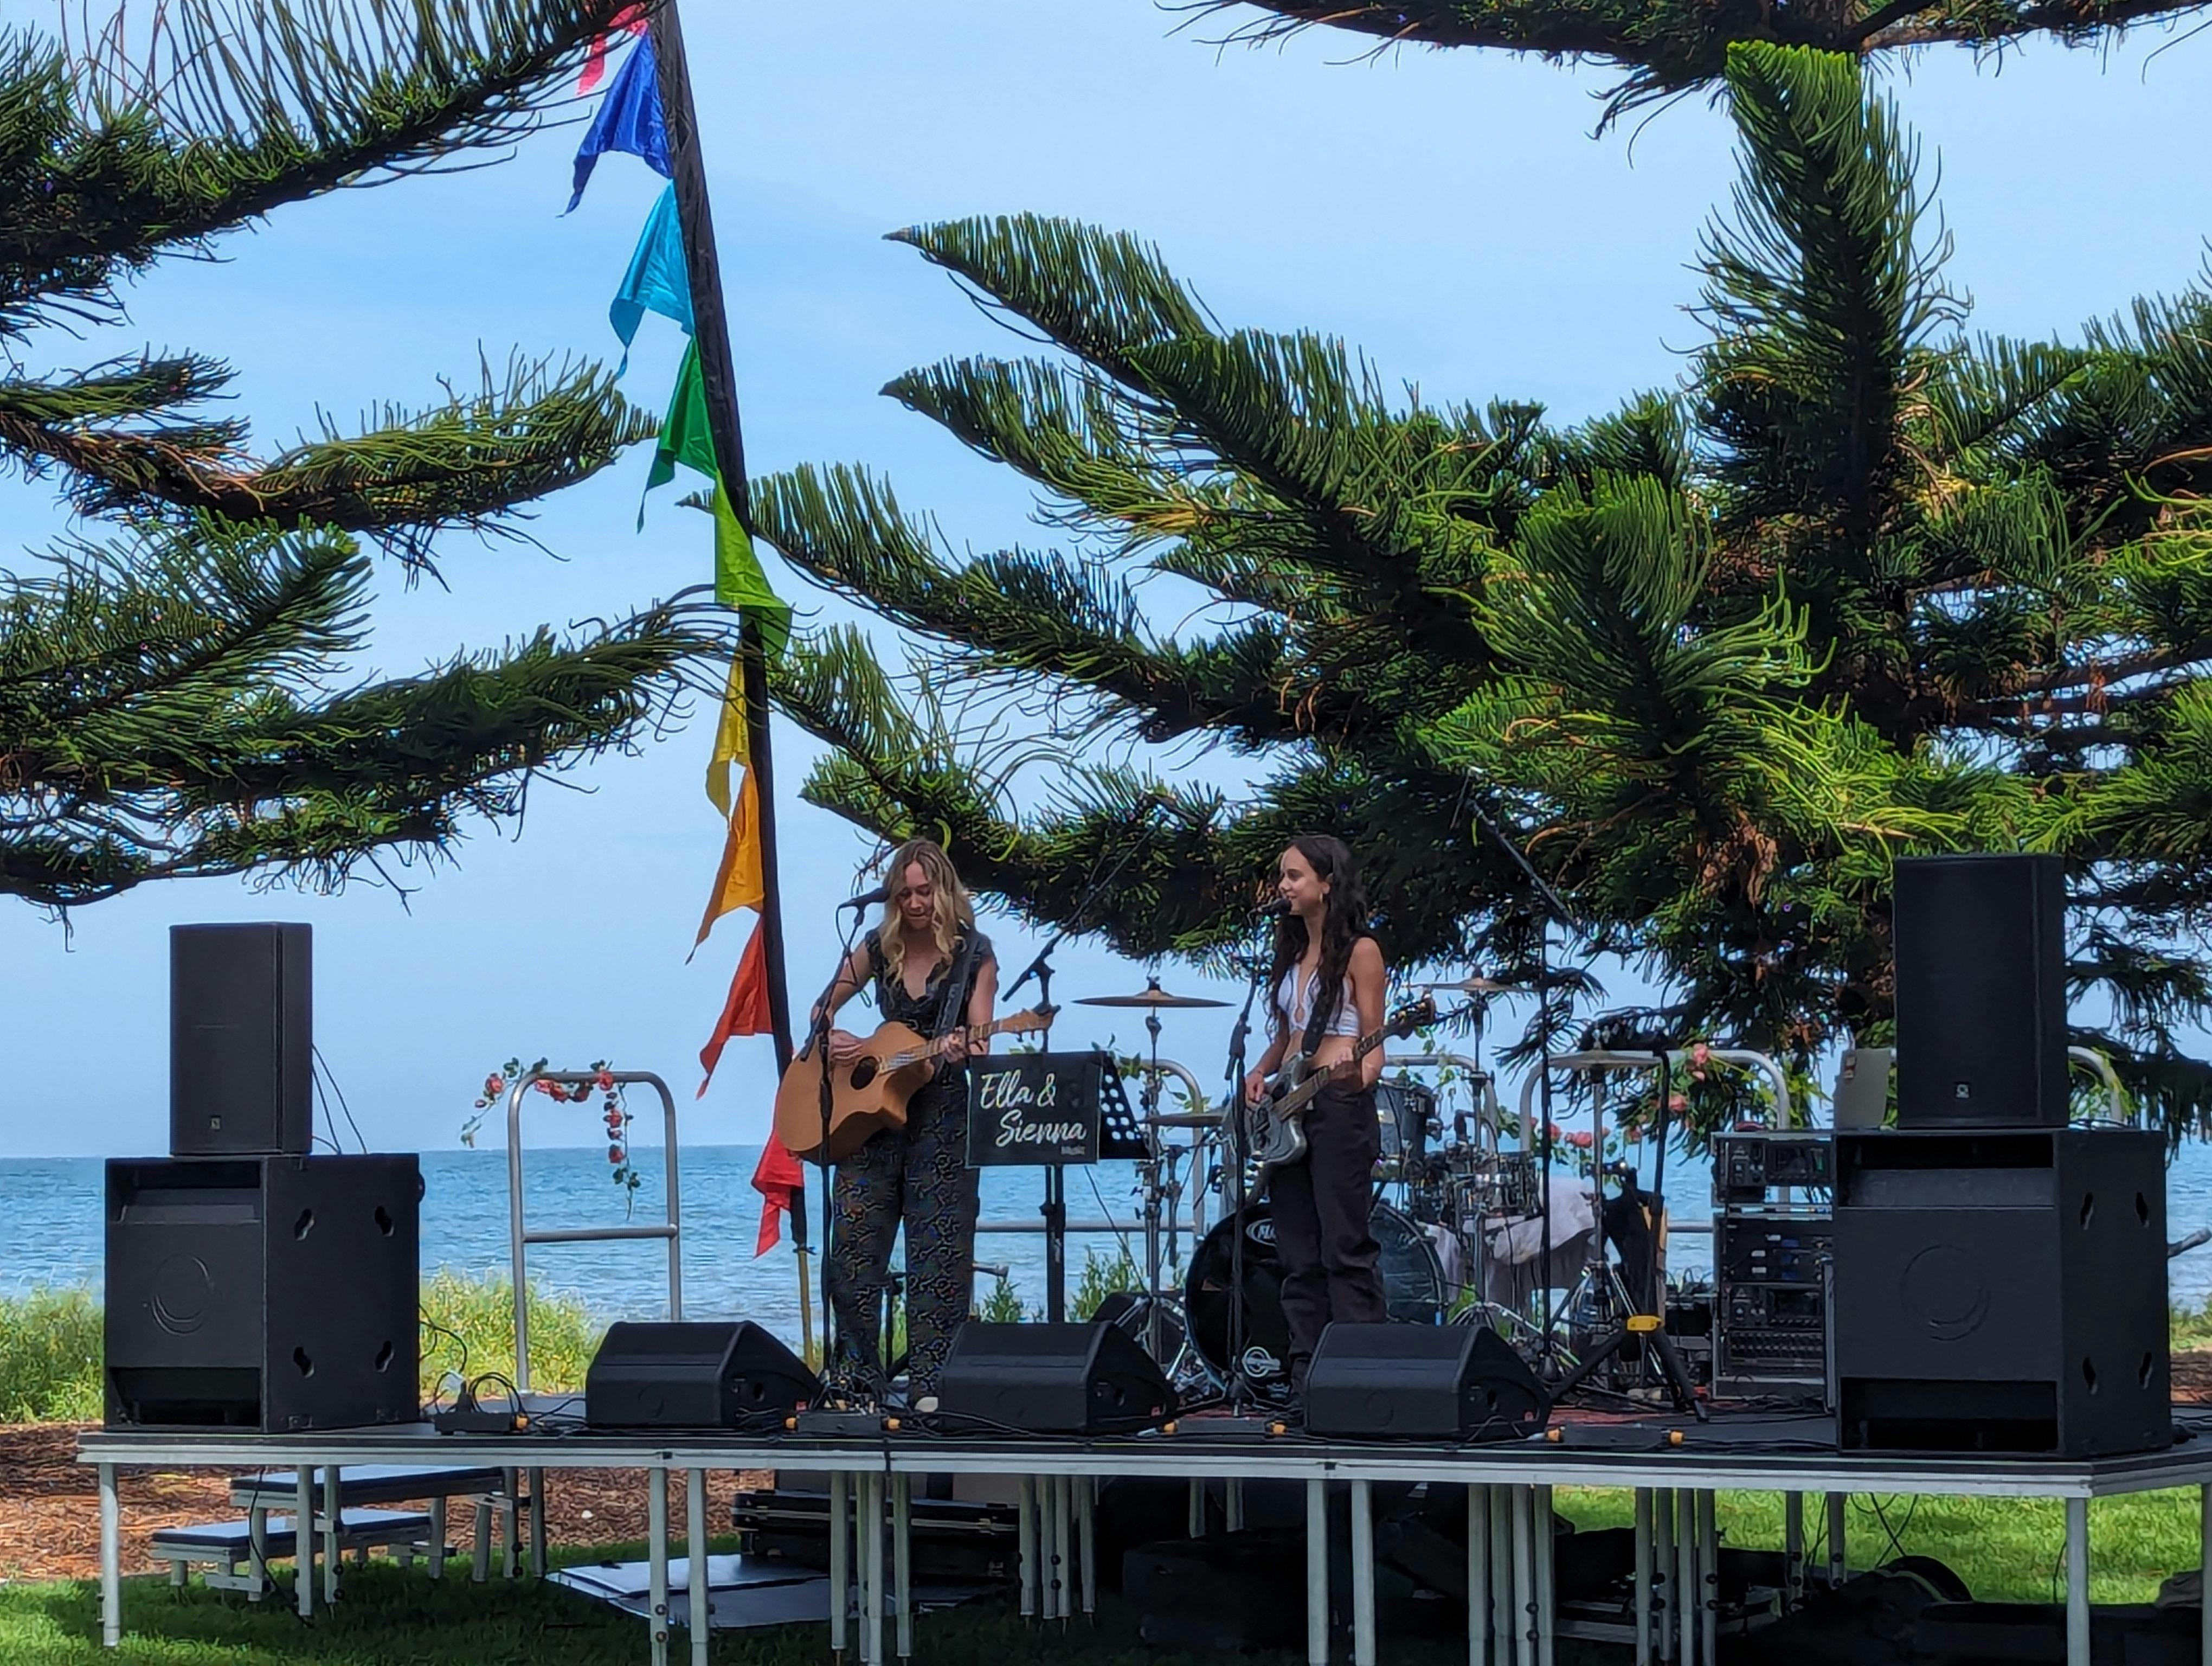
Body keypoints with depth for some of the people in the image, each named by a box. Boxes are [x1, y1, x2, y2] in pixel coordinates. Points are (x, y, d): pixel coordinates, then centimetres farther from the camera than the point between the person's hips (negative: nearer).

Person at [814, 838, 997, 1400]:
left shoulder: (973, 954, -2)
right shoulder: (878, 949, 7)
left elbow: (979, 1042, -7)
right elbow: (822, 1010, 17)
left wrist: (963, 1050, -30)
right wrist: (830, 1039, -5)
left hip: (944, 1115, -3)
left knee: (937, 1253, -5)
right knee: (853, 1247, -2)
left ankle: (930, 1385, -2)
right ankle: (859, 1379, 5)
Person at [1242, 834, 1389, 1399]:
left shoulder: (1359, 951, -4)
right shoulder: (1292, 951, 17)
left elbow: (1373, 1042, -7)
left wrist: (1360, 1072, -28)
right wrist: (1261, 1072, 6)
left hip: (1339, 1106, -8)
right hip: (1286, 1113, 8)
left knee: (1345, 1251, -9)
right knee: (1299, 1257, 6)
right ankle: (1307, 1380, 7)